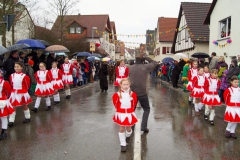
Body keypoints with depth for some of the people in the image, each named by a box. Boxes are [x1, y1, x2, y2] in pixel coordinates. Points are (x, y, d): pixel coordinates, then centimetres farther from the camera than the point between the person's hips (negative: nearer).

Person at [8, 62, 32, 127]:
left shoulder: (24, 76, -14)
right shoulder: (12, 76, -1)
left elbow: (27, 85, -4)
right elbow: (11, 84, 12)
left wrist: (24, 90, 5)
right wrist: (14, 90, 10)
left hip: (22, 93, -3)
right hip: (14, 93, 3)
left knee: (24, 106, 14)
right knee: (13, 107, 4)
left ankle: (27, 118, 31)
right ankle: (11, 121, 9)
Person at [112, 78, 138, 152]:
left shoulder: (132, 94, -10)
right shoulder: (117, 95, -14)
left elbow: (134, 103, 7)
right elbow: (115, 103, 4)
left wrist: (131, 109, 10)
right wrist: (118, 109, 8)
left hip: (129, 114, 1)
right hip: (121, 114, -1)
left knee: (128, 128, 13)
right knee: (122, 129, 5)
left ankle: (128, 136, 48)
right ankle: (123, 144, 15)